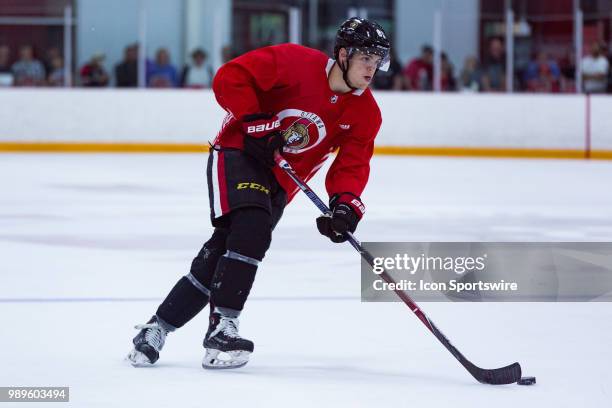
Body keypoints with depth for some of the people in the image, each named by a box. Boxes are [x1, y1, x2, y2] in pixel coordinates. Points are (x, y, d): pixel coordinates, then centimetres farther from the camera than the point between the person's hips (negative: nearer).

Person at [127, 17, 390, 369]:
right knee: (252, 228, -28)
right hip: (239, 153, -6)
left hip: (278, 180, 6)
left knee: (223, 251, 0)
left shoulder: (366, 113, -3)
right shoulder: (297, 63, -19)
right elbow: (231, 77, -19)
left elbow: (352, 165, -7)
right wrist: (256, 123, -25)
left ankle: (158, 328, 11)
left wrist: (345, 204, -26)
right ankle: (221, 328, -27)